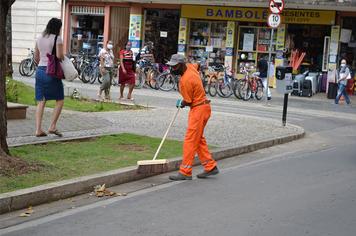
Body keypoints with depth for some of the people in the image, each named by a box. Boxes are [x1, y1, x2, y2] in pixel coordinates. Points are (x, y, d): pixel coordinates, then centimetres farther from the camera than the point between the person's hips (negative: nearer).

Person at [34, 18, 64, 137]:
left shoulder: (39, 39, 11)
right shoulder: (57, 39, -8)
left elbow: (36, 58, 14)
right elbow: (59, 56, -17)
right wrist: (64, 57, 4)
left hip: (40, 70, 6)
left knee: (41, 101, 7)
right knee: (60, 100, 6)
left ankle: (38, 129, 2)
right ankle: (52, 126, -1)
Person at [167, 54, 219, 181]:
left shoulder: (185, 80, -24)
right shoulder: (190, 66, 2)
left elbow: (187, 101, -16)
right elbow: (197, 65, 28)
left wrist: (181, 103, 8)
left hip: (198, 109, -10)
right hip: (201, 107, 10)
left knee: (190, 140, -8)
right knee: (198, 139, 16)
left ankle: (185, 172, -6)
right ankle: (210, 167, 20)